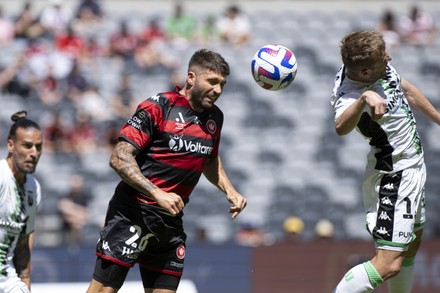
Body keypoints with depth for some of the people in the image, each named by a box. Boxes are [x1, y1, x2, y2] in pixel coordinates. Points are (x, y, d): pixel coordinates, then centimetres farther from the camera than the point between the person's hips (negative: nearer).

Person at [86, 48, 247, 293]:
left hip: (171, 223, 7)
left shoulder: (214, 117, 11)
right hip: (132, 215, -7)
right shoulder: (158, 107, -11)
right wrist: (158, 194, -25)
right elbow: (119, 157, -16)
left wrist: (229, 191, 13)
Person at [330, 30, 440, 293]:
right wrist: (365, 98, -72)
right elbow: (341, 127, -57)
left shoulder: (381, 65, -7)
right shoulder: (350, 96, -33)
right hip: (393, 179, -10)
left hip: (413, 167, 10)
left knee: (412, 245, 24)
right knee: (389, 265, -17)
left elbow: (407, 89, 13)